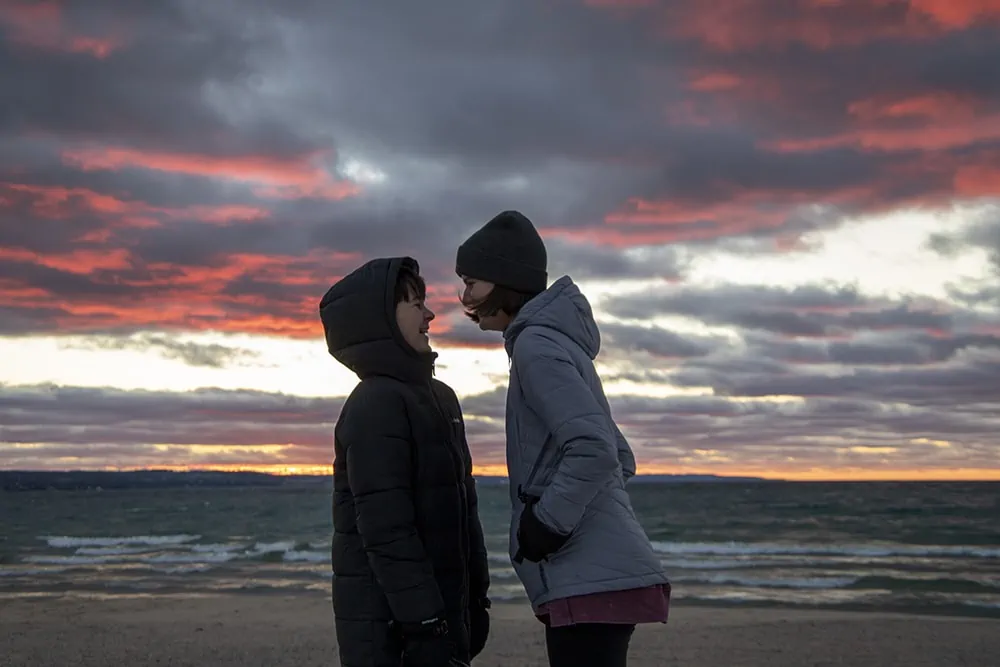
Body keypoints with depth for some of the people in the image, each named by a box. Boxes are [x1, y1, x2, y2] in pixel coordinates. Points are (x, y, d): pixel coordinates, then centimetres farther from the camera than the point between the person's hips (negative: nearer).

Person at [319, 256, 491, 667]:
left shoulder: (438, 398, 14)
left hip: (438, 607, 9)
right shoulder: (375, 405, -14)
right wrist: (424, 626, -22)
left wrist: (475, 596, 17)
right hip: (387, 620, -9)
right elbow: (385, 528, -21)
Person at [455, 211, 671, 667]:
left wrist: (543, 524, -14)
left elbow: (593, 450, -23)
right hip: (602, 576, 10)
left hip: (589, 580, -10)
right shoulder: (560, 343, 20)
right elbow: (620, 458, 25)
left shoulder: (536, 345, -9)